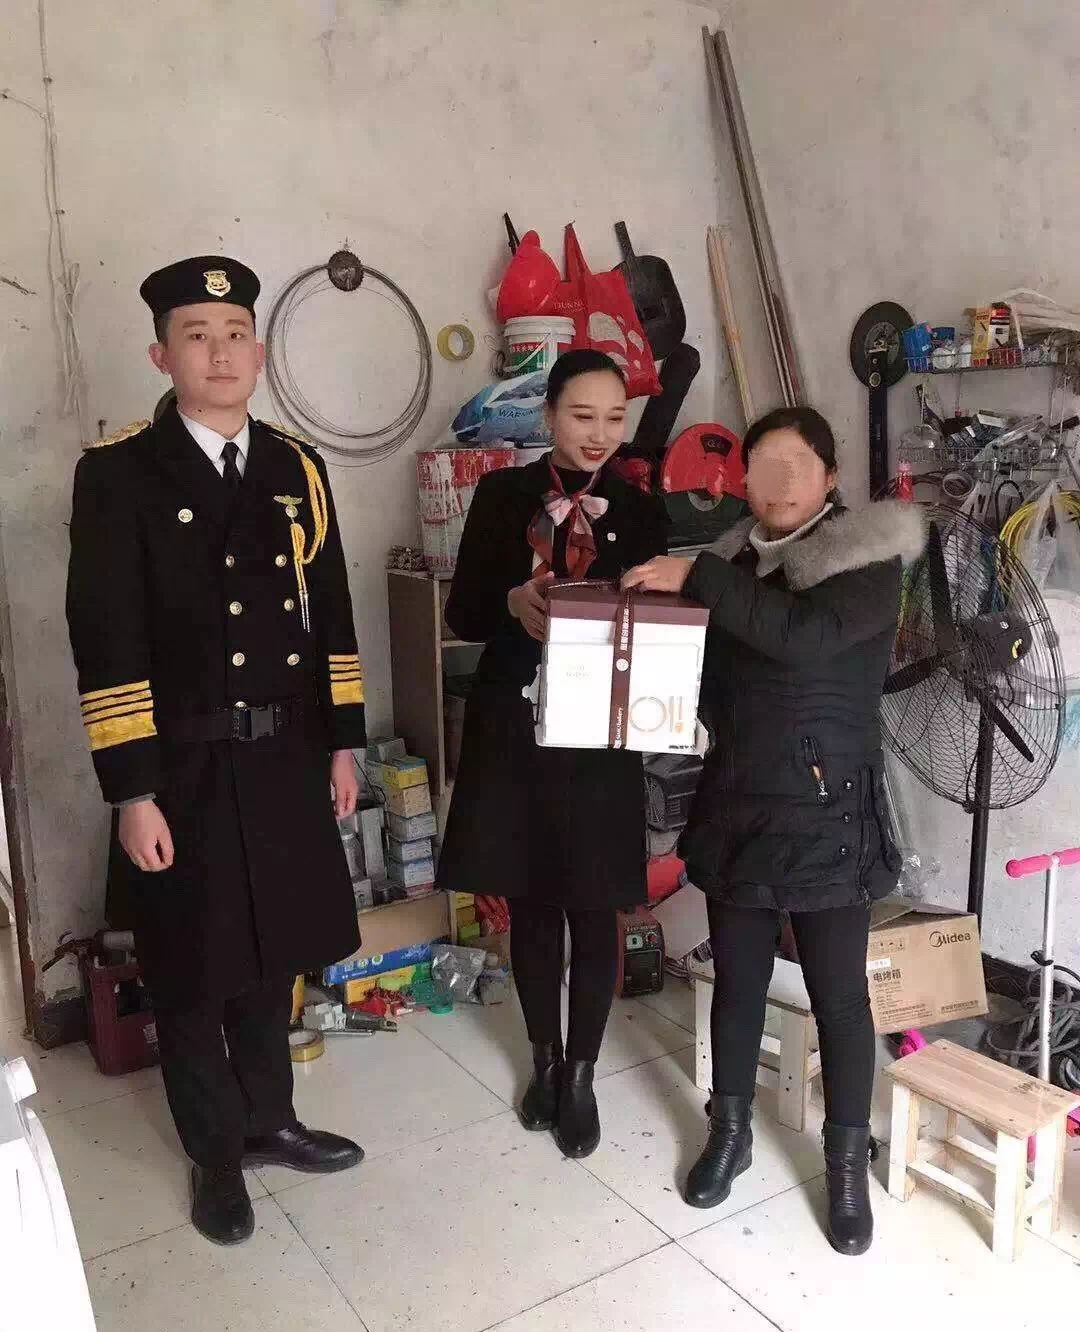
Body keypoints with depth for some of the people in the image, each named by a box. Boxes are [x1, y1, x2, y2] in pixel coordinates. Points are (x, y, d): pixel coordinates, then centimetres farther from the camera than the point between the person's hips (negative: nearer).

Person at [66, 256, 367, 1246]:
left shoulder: (297, 469, 6)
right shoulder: (118, 474, -9)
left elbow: (331, 615, 10)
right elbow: (105, 644, -12)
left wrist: (343, 741, 7)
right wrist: (131, 793, -14)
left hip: (287, 757, 4)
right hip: (185, 769, -4)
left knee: (271, 957, 19)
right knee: (191, 976, 12)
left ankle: (269, 1121, 40)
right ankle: (215, 1155, 33)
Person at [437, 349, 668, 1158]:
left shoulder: (642, 512, 3)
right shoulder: (503, 495, 1)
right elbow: (462, 613, -1)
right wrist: (514, 603, -22)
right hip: (513, 728, 0)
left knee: (593, 909, 6)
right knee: (531, 901, 13)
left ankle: (582, 1075, 26)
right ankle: (545, 1059, 34)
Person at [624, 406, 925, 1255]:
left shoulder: (871, 563, -8)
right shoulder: (736, 561, 7)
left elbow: (805, 636, -27)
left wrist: (697, 580, -25)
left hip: (828, 815, -4)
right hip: (736, 807, 4)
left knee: (840, 994, 8)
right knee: (737, 981, 16)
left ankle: (849, 1164, 27)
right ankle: (730, 1131, 35)